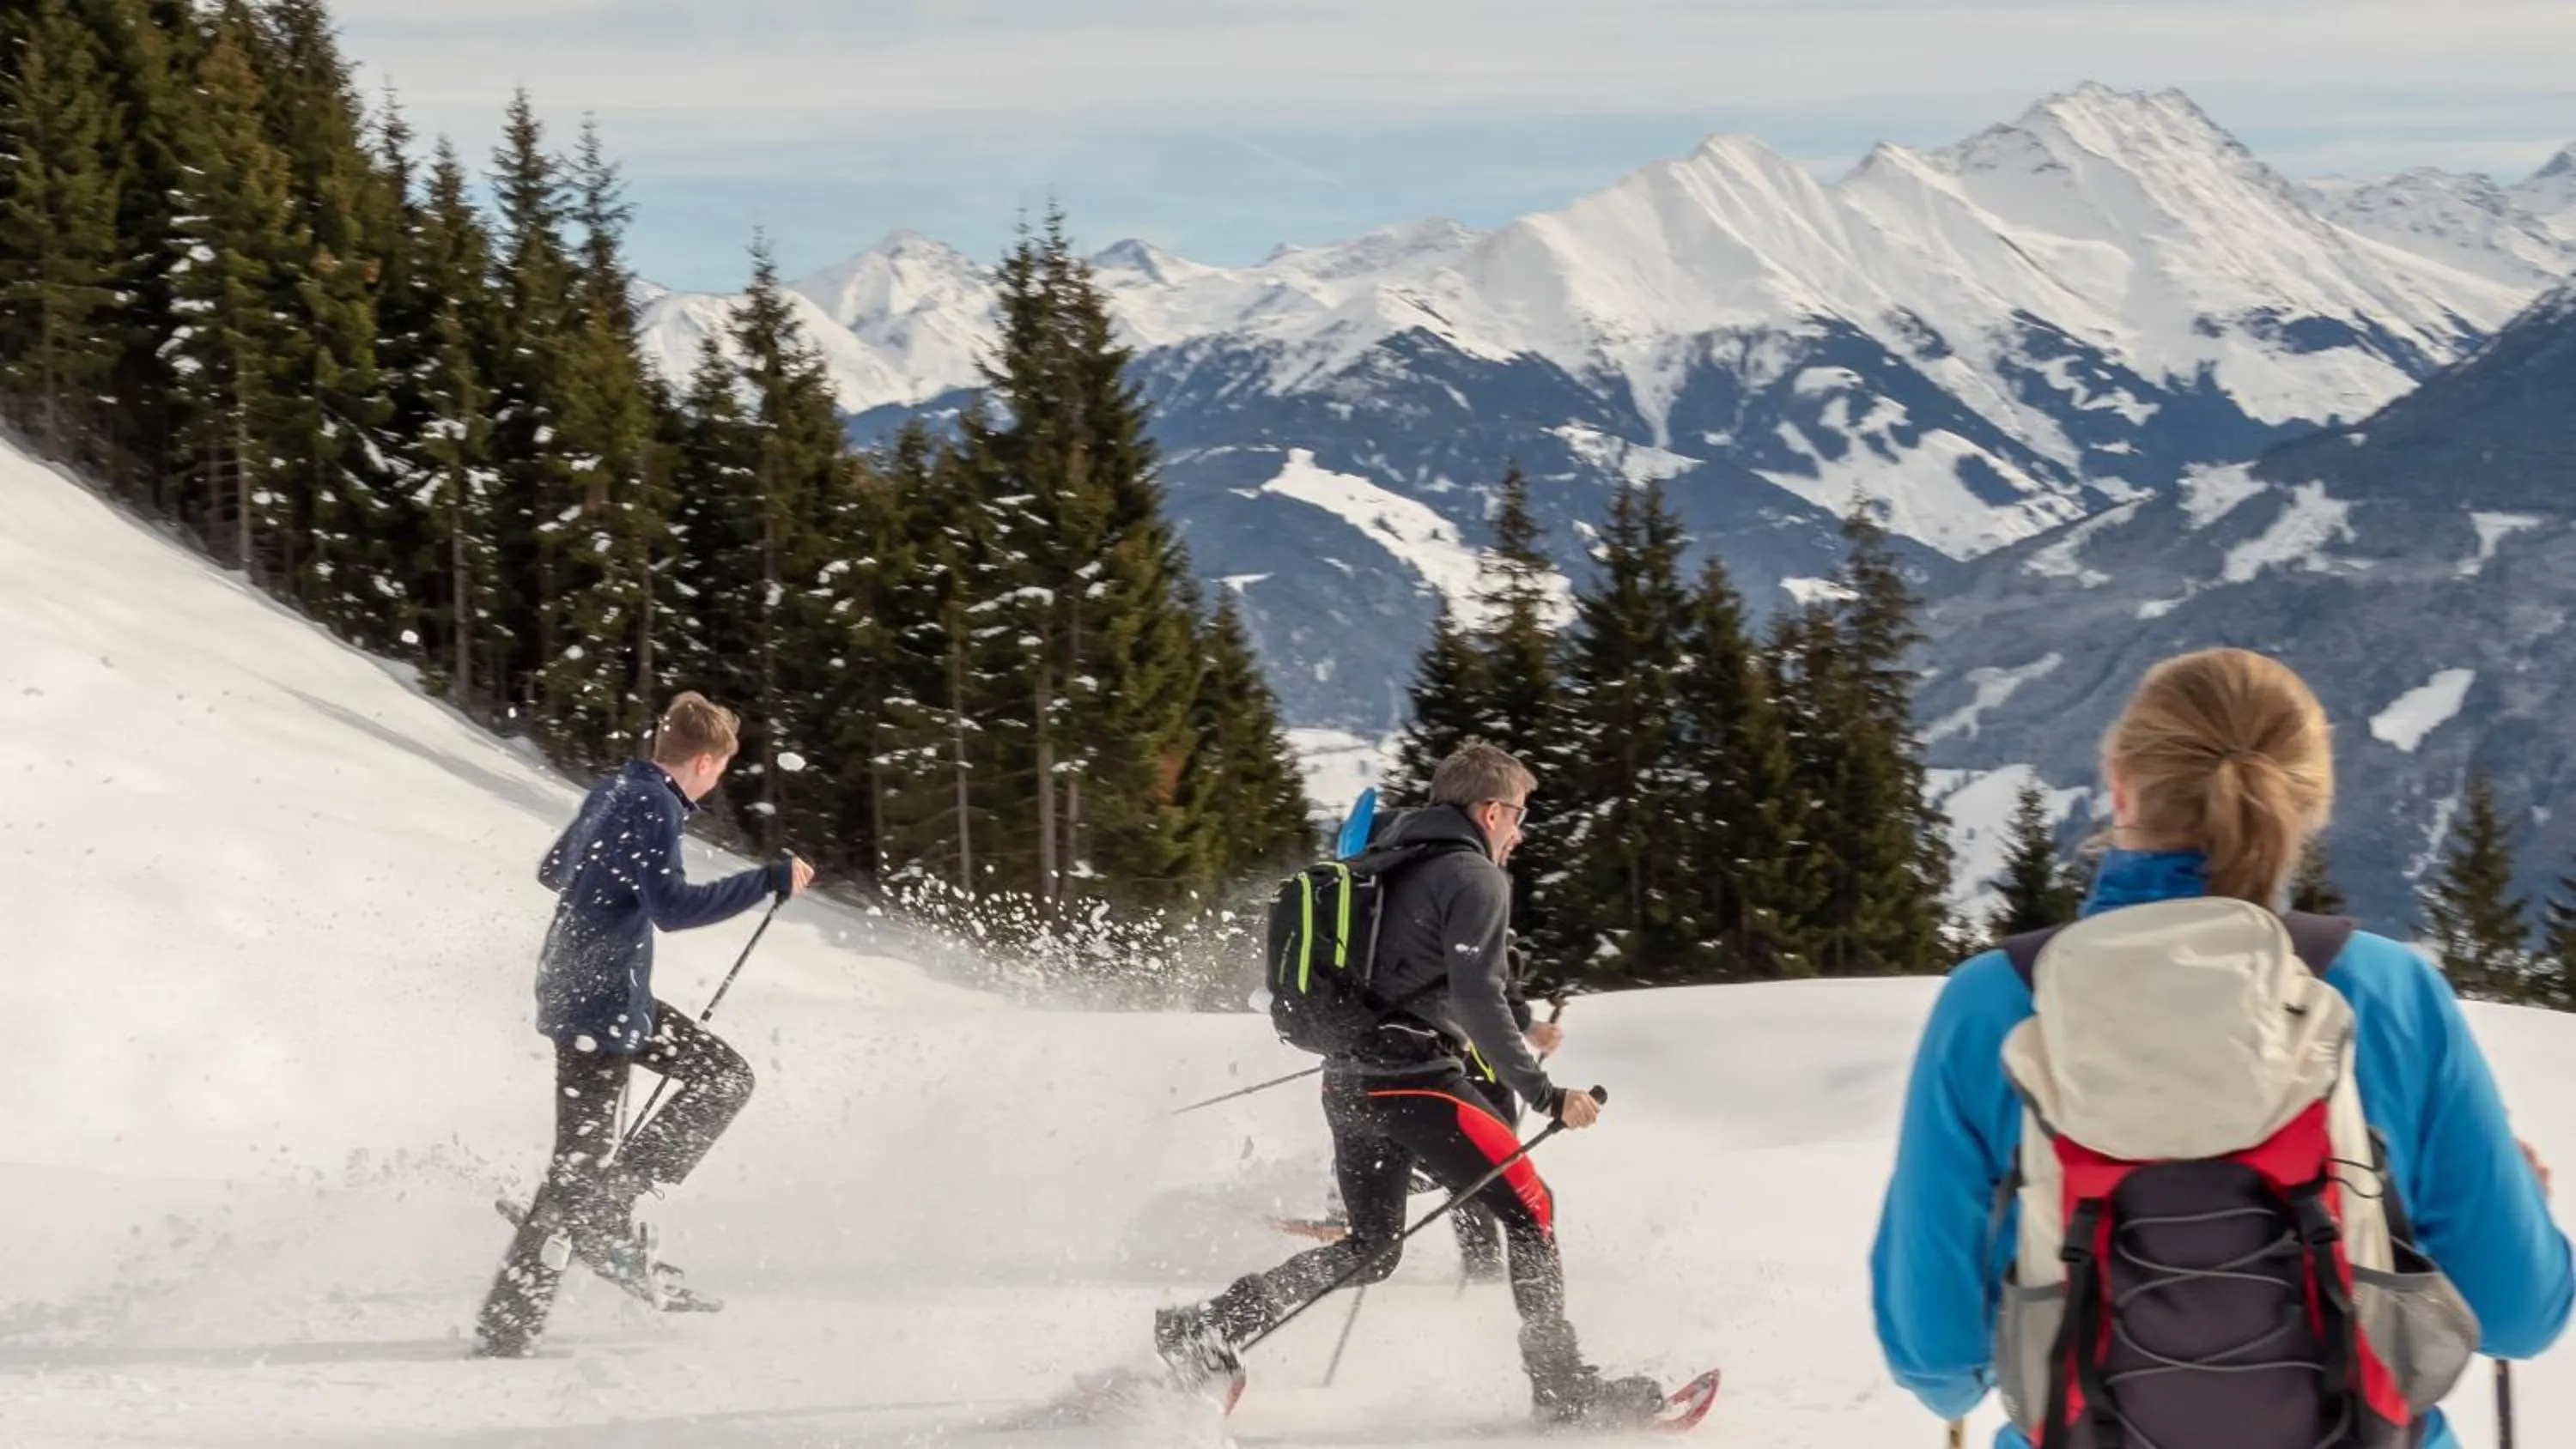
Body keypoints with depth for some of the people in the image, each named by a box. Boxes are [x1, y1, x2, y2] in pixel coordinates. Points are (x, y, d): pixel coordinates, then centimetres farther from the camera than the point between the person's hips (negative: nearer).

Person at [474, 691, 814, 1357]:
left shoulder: (613, 791, 11)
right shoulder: (653, 807, -16)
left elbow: (553, 871, 25)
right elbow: (674, 907, -28)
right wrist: (772, 880, -22)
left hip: (598, 993, 10)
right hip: (601, 1002, -10)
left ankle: (605, 1218, 8)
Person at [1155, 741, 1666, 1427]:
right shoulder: (1474, 876, -8)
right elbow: (1479, 1000, -18)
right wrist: (1543, 1093, -18)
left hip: (1350, 1079, 9)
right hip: (1414, 1079, -9)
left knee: (1371, 1248, 16)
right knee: (1528, 1205, 0)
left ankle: (1208, 1329, 7)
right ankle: (1562, 1385, -4)